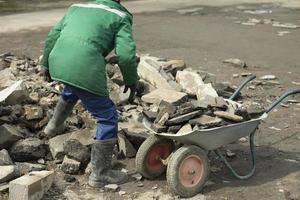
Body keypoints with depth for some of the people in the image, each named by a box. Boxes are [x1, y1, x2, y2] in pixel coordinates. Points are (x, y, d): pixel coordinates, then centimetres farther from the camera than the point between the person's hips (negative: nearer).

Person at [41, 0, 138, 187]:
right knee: (108, 117, 7)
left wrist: (46, 64, 36)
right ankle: (100, 173, 11)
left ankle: (55, 126, 55)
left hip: (57, 64, 7)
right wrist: (131, 81, 10)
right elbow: (126, 54, -5)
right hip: (85, 70, -7)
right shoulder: (120, 17, 8)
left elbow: (53, 36, 24)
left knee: (72, 88, 41)